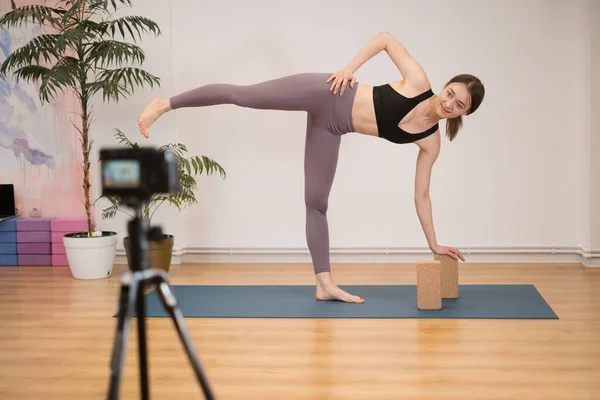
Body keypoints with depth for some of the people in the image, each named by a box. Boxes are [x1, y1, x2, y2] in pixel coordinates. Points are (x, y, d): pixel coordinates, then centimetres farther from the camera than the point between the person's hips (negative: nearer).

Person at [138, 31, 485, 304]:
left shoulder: (430, 141, -4)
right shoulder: (418, 81, -15)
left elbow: (421, 194, 3)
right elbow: (386, 37, -7)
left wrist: (433, 242, 2)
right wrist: (350, 67, -17)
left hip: (330, 129, 3)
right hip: (326, 94, -3)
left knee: (316, 203, 3)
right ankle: (166, 104, 3)